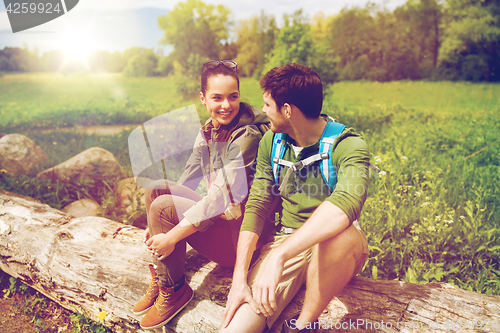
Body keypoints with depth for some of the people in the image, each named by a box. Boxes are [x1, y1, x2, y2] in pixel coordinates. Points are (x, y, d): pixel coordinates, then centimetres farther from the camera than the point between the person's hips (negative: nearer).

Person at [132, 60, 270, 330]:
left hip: (240, 229, -8)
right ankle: (160, 280, 7)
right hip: (217, 217, 8)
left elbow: (221, 198, -26)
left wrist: (172, 236, -23)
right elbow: (187, 182, 10)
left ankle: (174, 290, 1)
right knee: (156, 189, -3)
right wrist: (156, 226, 3)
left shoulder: (247, 137, -20)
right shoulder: (208, 131, 5)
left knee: (163, 206, -19)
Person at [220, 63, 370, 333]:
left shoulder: (349, 146, -16)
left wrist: (279, 256, -43)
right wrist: (240, 278, -11)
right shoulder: (271, 143, 2)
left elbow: (347, 202, -36)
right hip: (284, 243, 2)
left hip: (334, 250, -1)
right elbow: (257, 205, -1)